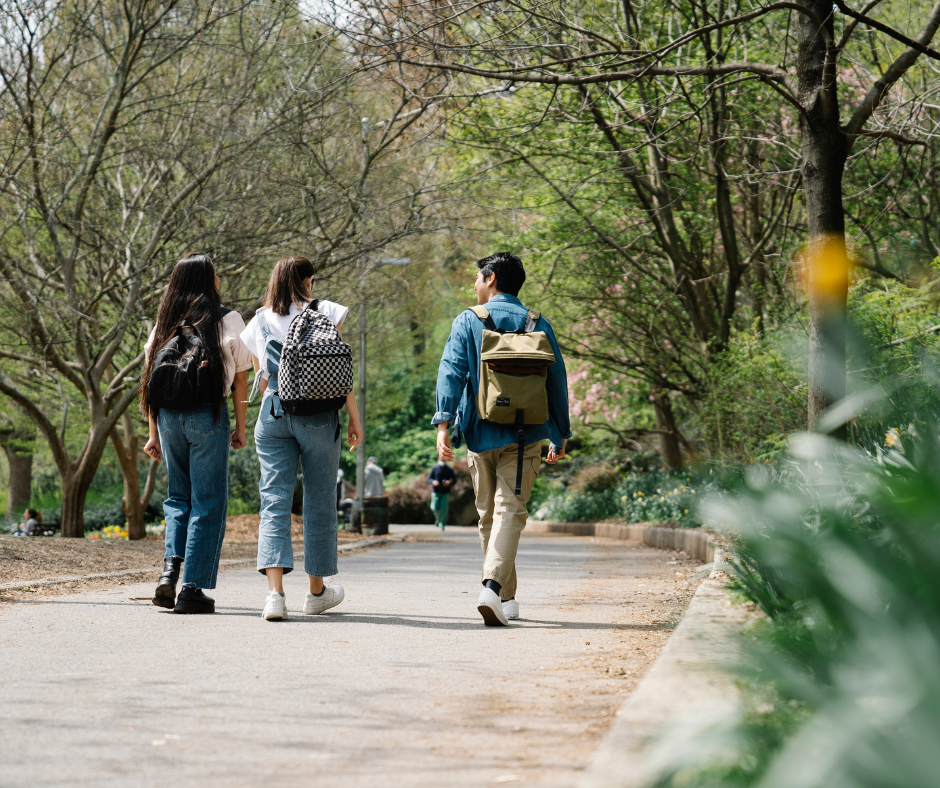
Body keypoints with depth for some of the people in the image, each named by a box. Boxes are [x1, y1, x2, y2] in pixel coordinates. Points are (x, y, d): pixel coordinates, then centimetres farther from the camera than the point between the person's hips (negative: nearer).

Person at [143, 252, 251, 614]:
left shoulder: (165, 321, 10)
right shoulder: (227, 320, 0)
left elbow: (152, 379, 8)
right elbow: (240, 379, -1)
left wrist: (154, 432, 12)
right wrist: (240, 427, 7)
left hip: (169, 414, 4)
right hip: (208, 414, -4)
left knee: (178, 496, 19)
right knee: (208, 502, 3)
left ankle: (170, 567, -2)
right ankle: (192, 588, 0)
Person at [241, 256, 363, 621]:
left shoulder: (260, 322, 9)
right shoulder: (324, 313, 0)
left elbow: (261, 379, 14)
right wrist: (354, 418, 3)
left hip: (272, 414, 2)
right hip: (318, 416, -2)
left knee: (274, 499, -3)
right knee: (319, 500, 11)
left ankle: (275, 592, -19)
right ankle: (317, 591, 22)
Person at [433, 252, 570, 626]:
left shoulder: (468, 322, 2)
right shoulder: (538, 325, 6)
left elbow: (451, 371, -10)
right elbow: (557, 381, 9)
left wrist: (444, 423, -15)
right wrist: (560, 436, 17)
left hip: (480, 434, 0)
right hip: (524, 435, 0)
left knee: (489, 515, 13)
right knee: (510, 510, -7)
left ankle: (505, 600, 20)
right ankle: (493, 586, -29)